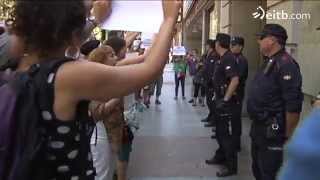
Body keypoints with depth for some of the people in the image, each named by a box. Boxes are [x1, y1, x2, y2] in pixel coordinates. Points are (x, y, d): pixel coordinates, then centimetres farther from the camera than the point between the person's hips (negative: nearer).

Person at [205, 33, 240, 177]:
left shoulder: (228, 58, -18)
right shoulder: (222, 58, 12)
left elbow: (235, 80, -28)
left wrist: (225, 99, -26)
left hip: (227, 103, -10)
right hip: (220, 101, 10)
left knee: (227, 134, -2)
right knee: (220, 131, 20)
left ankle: (231, 166, 7)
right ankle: (221, 156, 35)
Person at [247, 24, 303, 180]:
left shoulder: (285, 64, -20)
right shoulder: (269, 62, 12)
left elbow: (293, 105, -25)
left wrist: (289, 137, -21)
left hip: (272, 132, -10)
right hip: (259, 128, 10)